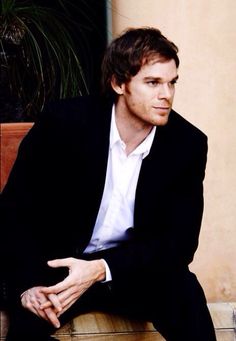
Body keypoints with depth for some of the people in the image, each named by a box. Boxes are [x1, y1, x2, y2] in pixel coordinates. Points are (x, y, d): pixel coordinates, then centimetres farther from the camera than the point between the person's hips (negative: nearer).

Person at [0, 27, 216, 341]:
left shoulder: (188, 144, -9)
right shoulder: (63, 121, -14)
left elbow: (181, 240, -10)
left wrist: (102, 269, -25)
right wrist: (28, 283, -24)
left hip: (136, 267, 2)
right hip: (58, 265, -2)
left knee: (185, 294, -27)